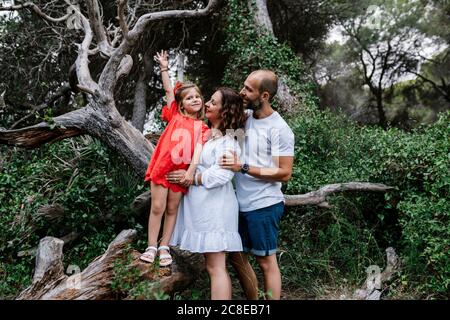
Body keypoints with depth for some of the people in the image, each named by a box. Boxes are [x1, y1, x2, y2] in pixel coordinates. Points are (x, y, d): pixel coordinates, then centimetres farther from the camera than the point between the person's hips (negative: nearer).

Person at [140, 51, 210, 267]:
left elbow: (199, 147, -9)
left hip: (181, 172, 1)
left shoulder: (201, 127, 4)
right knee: (157, 208, 1)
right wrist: (164, 68, -3)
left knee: (172, 209, 11)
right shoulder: (175, 116, 5)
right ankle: (151, 247, 13)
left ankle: (164, 247, 22)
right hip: (161, 167, -1)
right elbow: (169, 91, 1)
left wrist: (192, 170, -22)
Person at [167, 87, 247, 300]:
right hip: (203, 205, 9)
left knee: (216, 268, -6)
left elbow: (220, 175, -20)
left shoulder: (227, 141, -10)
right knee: (214, 266, 13)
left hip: (215, 207, -9)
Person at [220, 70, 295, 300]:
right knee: (237, 257, 17)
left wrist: (243, 168, -21)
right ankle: (253, 301, 34)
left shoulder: (279, 129, -15)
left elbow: (284, 173, -18)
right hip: (241, 203, 8)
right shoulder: (244, 117, 4)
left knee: (266, 262, 4)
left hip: (264, 206, -7)